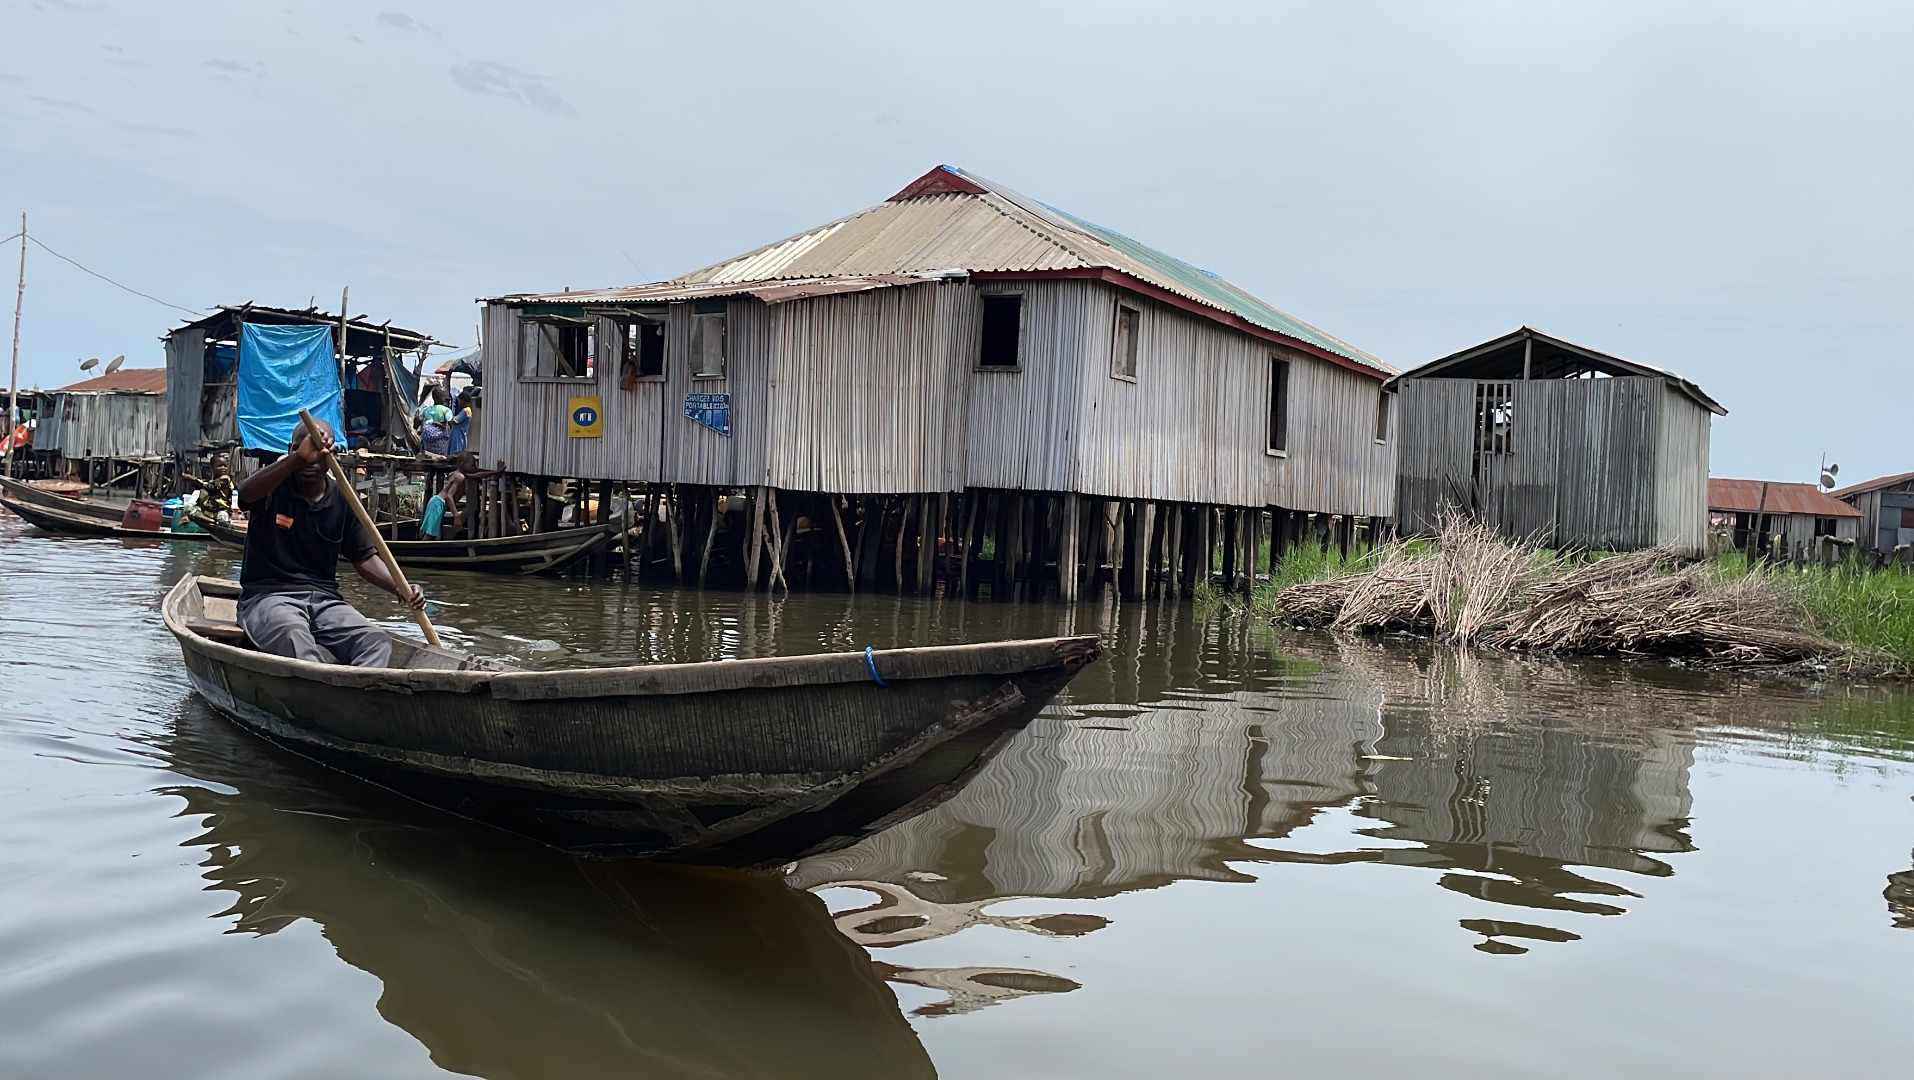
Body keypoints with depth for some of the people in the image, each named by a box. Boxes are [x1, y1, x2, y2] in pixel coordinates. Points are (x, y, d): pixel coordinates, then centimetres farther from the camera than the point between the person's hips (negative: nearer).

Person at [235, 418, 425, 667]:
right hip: (269, 595, -3)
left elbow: (365, 558, 11)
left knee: (377, 641, -25)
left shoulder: (343, 502, 10)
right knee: (293, 637, -39)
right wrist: (298, 458, -38)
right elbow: (246, 493, -24)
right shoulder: (274, 488, 1)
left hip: (324, 599, 4)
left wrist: (400, 589, -9)